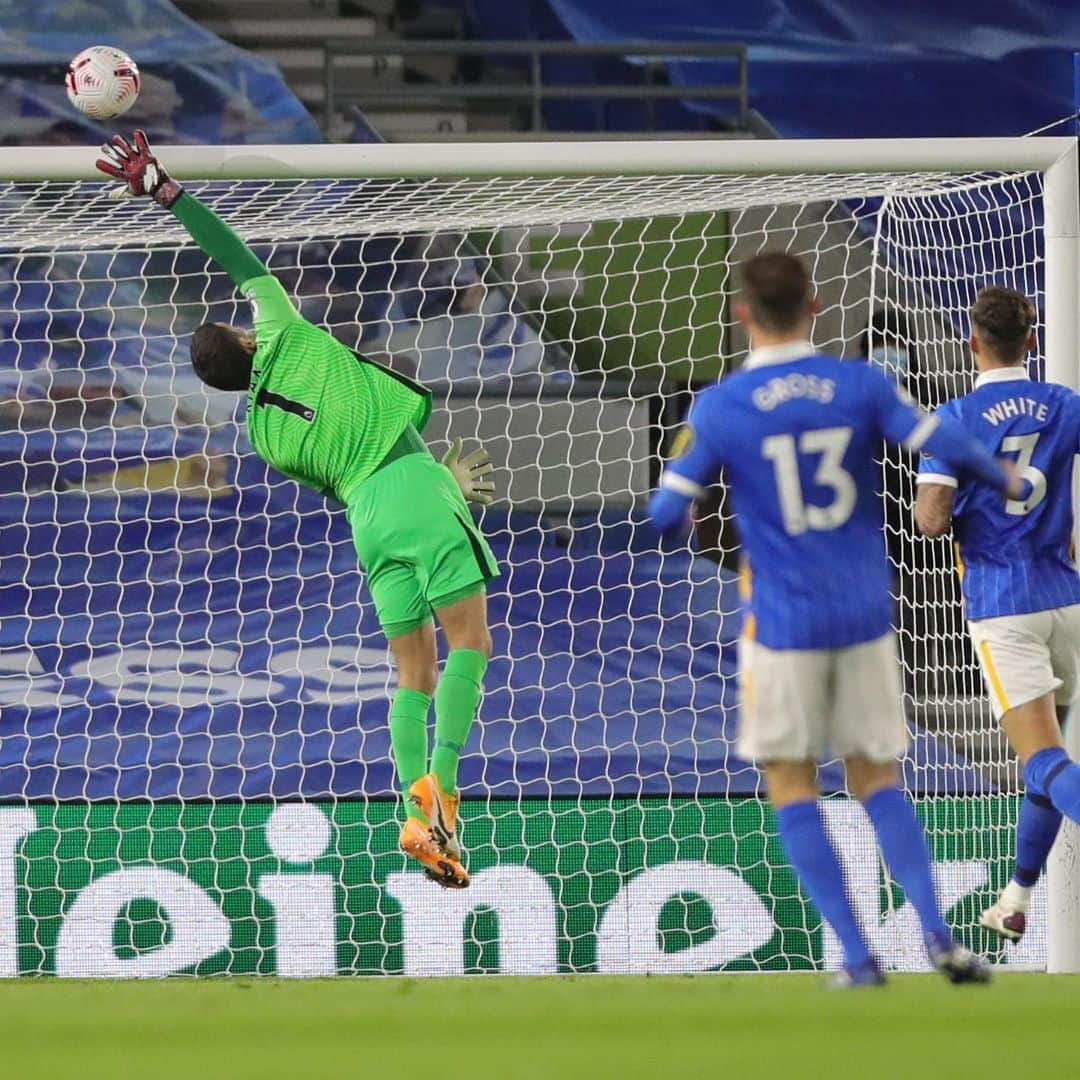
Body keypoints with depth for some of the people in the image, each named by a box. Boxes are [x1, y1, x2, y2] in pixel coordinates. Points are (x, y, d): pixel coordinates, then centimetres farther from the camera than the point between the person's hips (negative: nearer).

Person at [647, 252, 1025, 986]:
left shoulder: (718, 409, -8)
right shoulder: (861, 386, -3)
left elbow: (667, 513, -5)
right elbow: (945, 446, -9)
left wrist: (677, 521, 19)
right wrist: (1004, 479, 11)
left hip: (784, 622, -3)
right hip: (866, 615, 3)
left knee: (792, 784, 9)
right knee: (877, 780, 13)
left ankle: (857, 955, 0)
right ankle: (937, 933, -4)